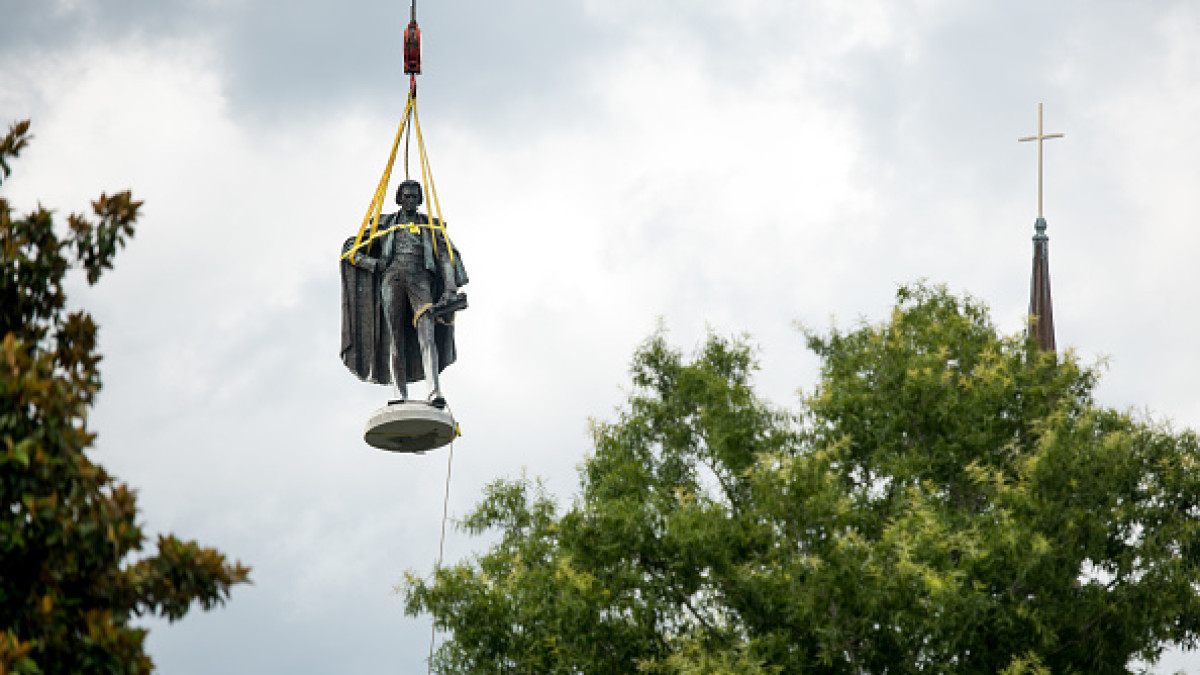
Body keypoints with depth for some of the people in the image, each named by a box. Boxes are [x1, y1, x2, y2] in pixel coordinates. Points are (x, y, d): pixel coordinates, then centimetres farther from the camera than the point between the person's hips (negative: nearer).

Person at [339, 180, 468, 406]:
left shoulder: (430, 225, 22)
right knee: (395, 337, -9)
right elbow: (350, 248, 22)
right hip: (392, 277, 1)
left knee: (427, 334, -20)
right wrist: (374, 263, 3)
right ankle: (399, 395, -12)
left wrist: (451, 289, -5)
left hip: (420, 279, -1)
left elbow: (447, 255, 12)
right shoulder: (385, 224, 21)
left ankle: (435, 392, -34)